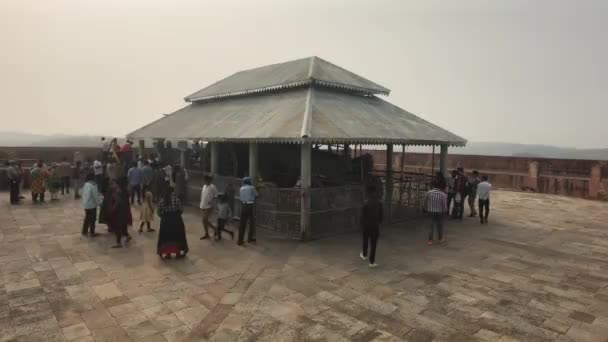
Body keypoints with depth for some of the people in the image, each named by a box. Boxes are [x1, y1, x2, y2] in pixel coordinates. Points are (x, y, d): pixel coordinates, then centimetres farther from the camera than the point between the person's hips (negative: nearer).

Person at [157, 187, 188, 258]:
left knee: (165, 236, 13)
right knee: (178, 236, 12)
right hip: (176, 220, -1)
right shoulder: (176, 199, -8)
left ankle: (165, 253, 18)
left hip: (165, 221, 2)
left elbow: (159, 213, 2)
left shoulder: (161, 201, -1)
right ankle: (180, 252, 20)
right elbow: (181, 210, -5)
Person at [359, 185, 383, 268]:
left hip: (366, 225, -1)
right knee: (373, 243, 5)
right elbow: (381, 214, 3)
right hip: (375, 225, 1)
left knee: (365, 241, 21)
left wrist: (362, 225, 1)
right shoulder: (379, 202, -5)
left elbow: (363, 215, -13)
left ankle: (364, 255, 42)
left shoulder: (366, 203, -16)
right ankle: (372, 262, 5)